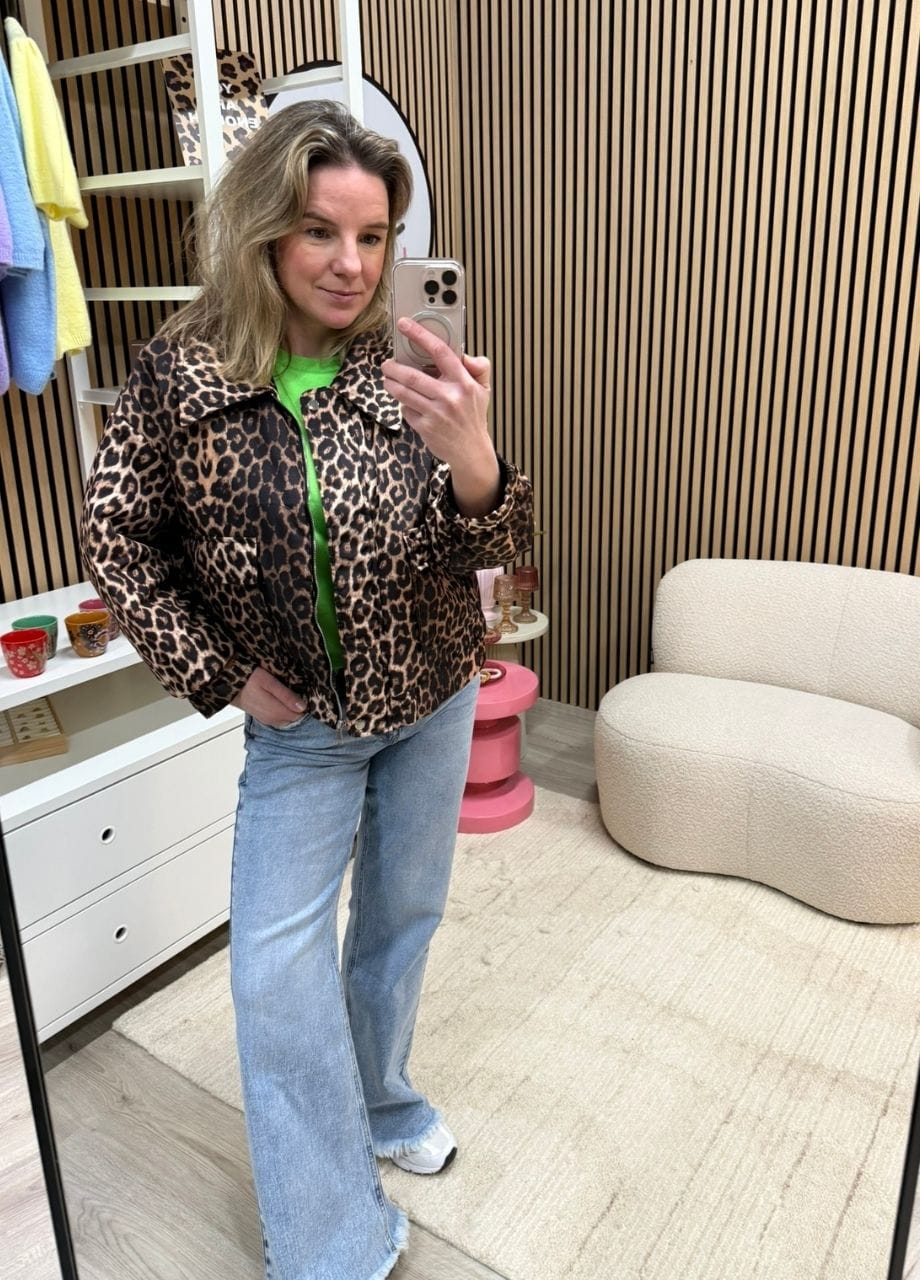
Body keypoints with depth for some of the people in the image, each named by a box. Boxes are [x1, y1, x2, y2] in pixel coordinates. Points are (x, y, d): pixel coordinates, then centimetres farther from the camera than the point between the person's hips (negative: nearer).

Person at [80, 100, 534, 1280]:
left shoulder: (406, 375, -12)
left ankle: (381, 1097, 47)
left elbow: (496, 545, -14)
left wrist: (471, 459, -37)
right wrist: (218, 671, -10)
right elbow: (115, 539, -4)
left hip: (433, 703, 2)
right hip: (300, 721, -1)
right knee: (276, 962, 0)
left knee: (404, 914, 18)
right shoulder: (176, 377, -14)